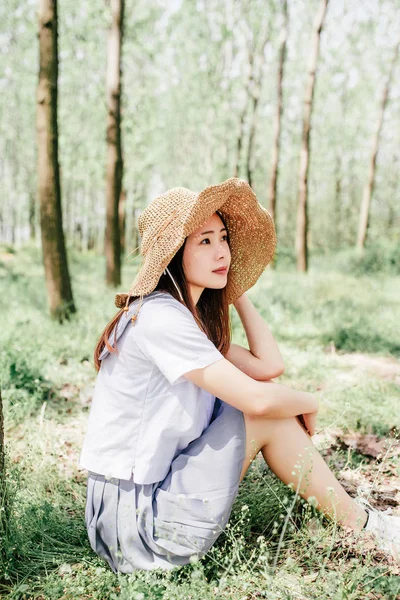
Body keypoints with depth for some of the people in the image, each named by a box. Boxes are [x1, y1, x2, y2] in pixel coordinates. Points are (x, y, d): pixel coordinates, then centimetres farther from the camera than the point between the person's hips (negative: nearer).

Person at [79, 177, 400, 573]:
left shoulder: (191, 315, 10)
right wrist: (307, 403, -4)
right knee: (268, 415, -11)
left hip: (158, 490, 9)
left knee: (270, 394, 4)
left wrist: (235, 292, 9)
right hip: (135, 522, -9)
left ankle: (355, 515, 11)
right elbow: (256, 399, -25)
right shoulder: (159, 316, -20)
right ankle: (361, 525, 7)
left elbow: (269, 366, 5)